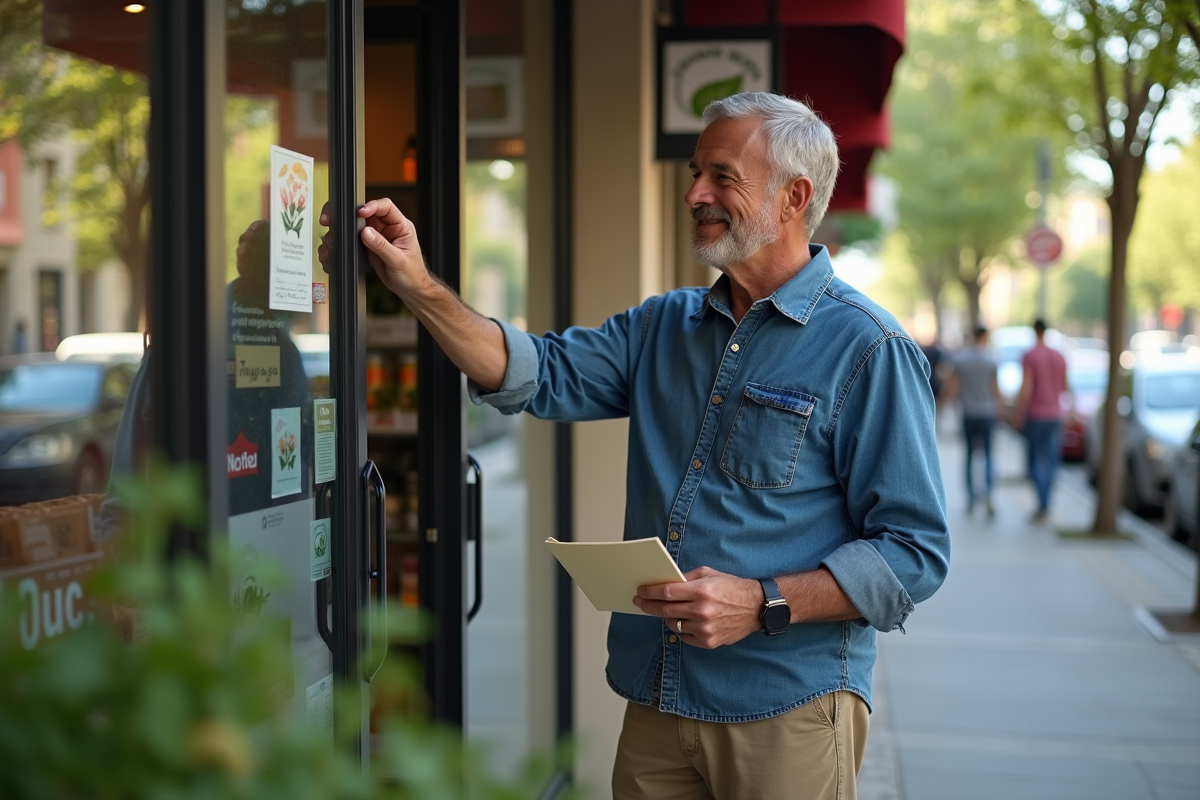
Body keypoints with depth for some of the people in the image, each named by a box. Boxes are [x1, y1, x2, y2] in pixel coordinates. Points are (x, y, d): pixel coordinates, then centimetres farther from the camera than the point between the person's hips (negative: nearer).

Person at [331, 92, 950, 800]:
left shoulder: (869, 350, -9)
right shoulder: (664, 327, 12)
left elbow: (915, 553, -12)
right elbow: (543, 375, 1)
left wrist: (764, 604, -21)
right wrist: (421, 288, -9)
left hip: (784, 714, -5)